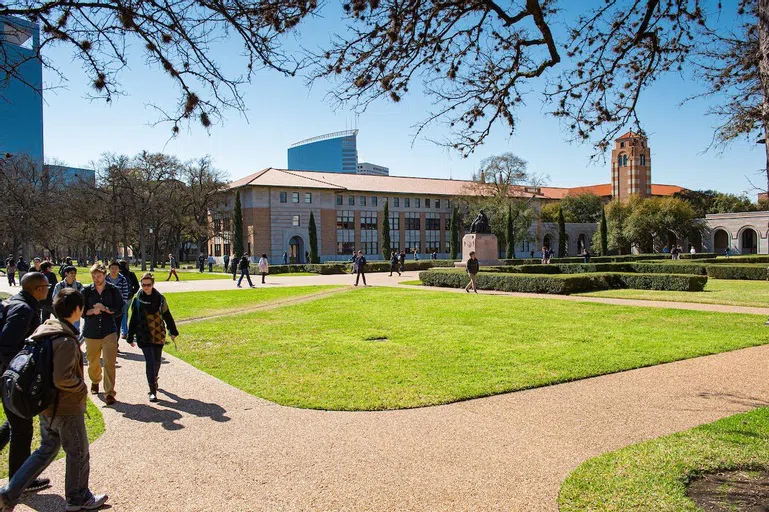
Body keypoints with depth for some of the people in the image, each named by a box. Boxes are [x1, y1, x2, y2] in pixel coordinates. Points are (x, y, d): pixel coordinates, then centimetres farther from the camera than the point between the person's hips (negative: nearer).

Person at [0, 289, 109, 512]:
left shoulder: (44, 330, 1)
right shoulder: (66, 341, -27)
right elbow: (62, 379, -31)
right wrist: (82, 387, -14)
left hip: (46, 404, 8)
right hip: (66, 407, -8)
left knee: (47, 449, 25)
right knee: (78, 453, 11)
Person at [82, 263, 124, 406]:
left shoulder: (113, 290, -2)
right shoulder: (86, 291, 1)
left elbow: (119, 310, -2)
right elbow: (81, 311, 1)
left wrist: (105, 308, -17)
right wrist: (92, 311, -18)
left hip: (109, 331, -2)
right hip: (91, 331, 2)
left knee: (109, 363, -9)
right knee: (93, 362, 15)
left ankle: (109, 393, -4)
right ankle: (95, 381, 44)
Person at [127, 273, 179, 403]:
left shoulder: (160, 298, 1)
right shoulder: (137, 300, -2)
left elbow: (167, 316, 10)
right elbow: (133, 319, 4)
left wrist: (173, 331, 14)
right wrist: (131, 337, 6)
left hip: (159, 335, 2)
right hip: (144, 336, -2)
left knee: (157, 360, 13)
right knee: (150, 361, -10)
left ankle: (154, 379, 41)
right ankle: (152, 390, -5)